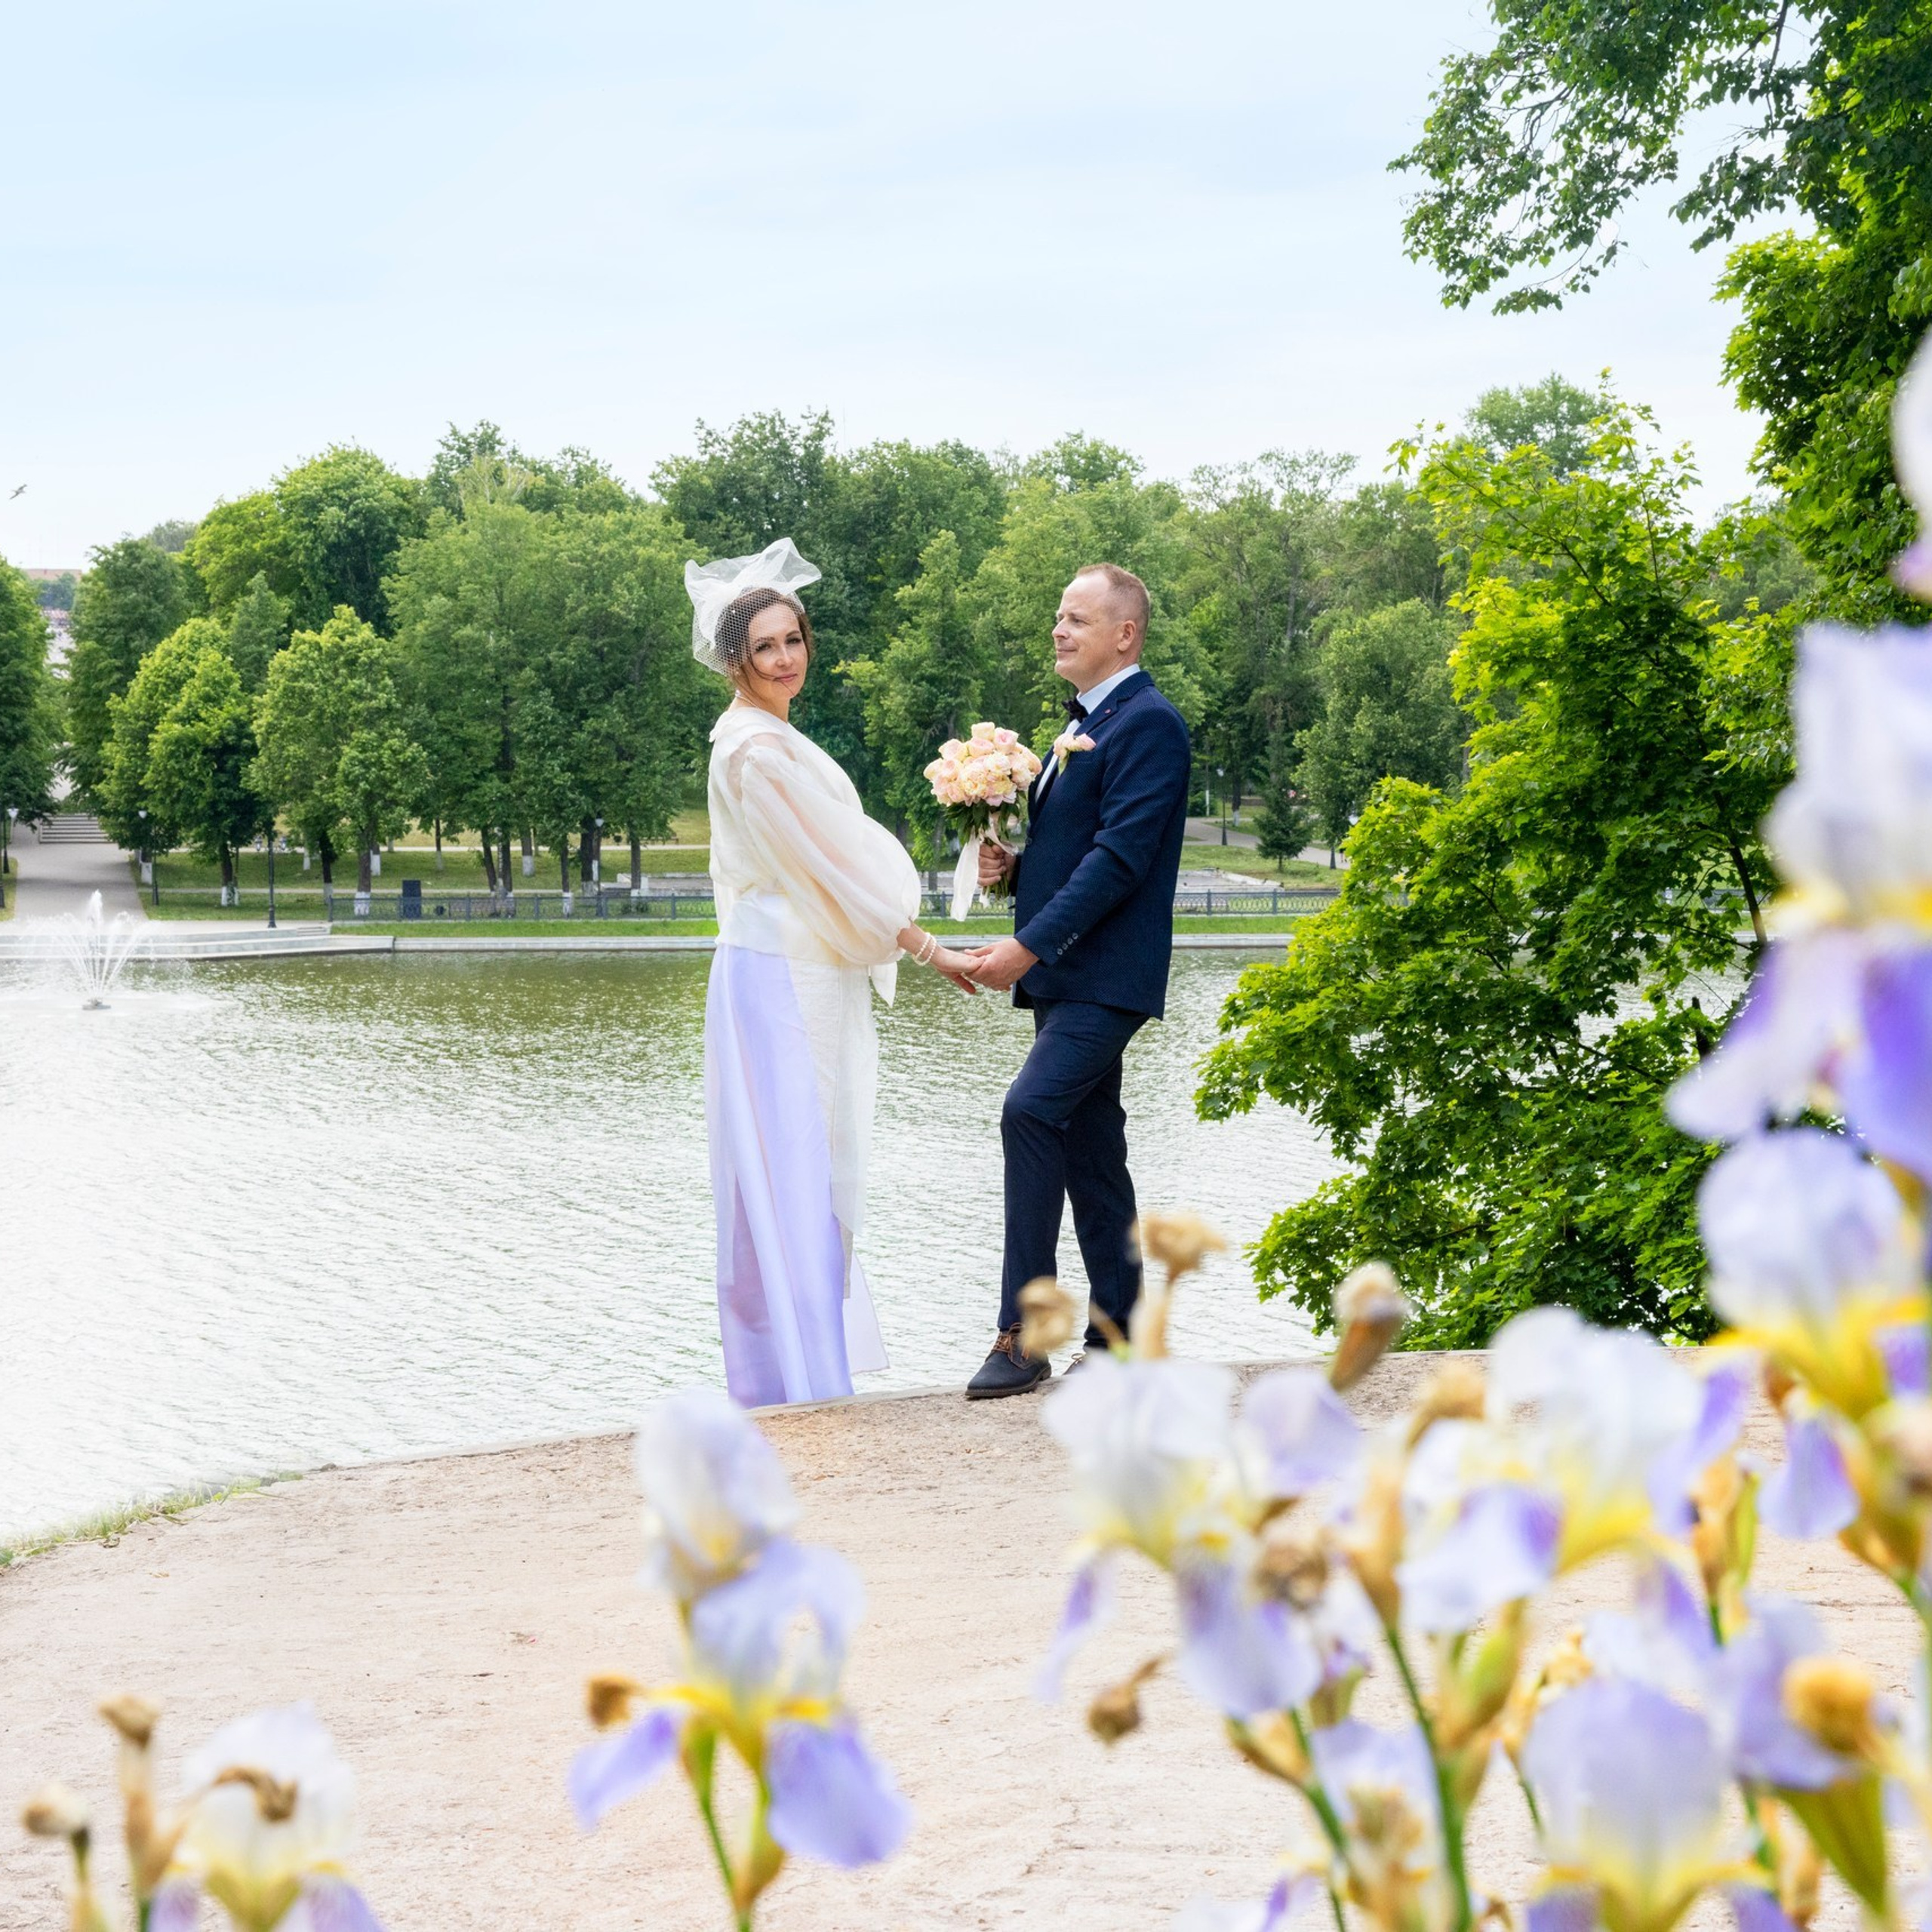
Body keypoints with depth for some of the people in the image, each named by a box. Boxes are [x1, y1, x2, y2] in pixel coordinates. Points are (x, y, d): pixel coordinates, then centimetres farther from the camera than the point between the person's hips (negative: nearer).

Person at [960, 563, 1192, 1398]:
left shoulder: (1148, 724, -11)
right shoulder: (1080, 727, 19)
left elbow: (1120, 856, -20)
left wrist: (1028, 946, -23)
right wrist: (1010, 866, 4)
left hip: (1105, 975, -10)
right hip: (1063, 975, 10)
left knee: (1031, 1112, -22)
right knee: (1088, 1148, 11)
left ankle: (1022, 1336, -21)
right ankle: (1116, 1337, 18)